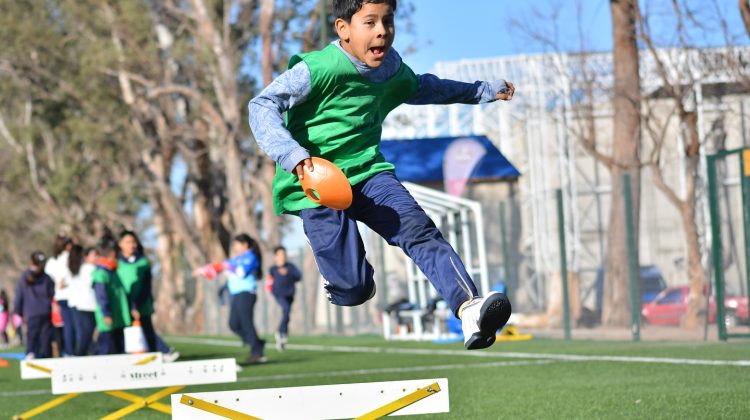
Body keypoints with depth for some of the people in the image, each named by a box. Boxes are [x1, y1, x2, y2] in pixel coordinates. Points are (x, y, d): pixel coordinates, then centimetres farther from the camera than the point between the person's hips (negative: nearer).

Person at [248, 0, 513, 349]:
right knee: (353, 291, -11)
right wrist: (293, 156, -35)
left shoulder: (394, 72, 8)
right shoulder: (318, 69, -15)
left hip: (367, 173, 5)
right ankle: (337, 279, 27)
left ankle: (469, 309, -40)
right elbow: (262, 107, -19)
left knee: (420, 230, -24)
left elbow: (423, 87, 32)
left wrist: (484, 91, 34)